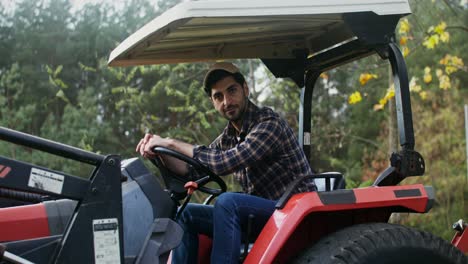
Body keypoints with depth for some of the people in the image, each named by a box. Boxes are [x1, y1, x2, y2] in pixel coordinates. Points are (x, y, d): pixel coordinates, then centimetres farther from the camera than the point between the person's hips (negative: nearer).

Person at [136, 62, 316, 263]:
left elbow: (224, 163, -26)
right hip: (259, 213, 8)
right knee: (187, 214, 1)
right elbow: (191, 169, 13)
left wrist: (171, 143, -18)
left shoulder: (269, 123, -15)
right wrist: (160, 150, -6)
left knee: (227, 202, -31)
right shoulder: (227, 138, 9)